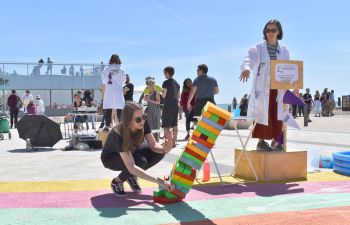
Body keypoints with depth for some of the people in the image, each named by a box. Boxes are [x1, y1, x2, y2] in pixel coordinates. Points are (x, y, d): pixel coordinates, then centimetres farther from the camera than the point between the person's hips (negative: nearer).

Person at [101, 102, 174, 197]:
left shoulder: (143, 124, -24)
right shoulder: (118, 134, -40)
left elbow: (153, 146, -17)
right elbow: (131, 167, -47)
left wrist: (164, 149, -42)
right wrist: (158, 180, -53)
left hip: (131, 152, 6)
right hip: (111, 158, -6)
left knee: (159, 152, -17)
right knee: (141, 161, -34)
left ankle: (131, 176, 2)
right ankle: (117, 181, -5)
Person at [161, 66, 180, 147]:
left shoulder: (166, 82, -11)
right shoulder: (176, 83, 11)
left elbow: (164, 95, -13)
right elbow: (179, 96, 14)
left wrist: (161, 94, 7)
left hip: (168, 106, -7)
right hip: (175, 106, 7)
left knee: (166, 126, -4)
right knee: (174, 125, 9)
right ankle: (174, 142, 12)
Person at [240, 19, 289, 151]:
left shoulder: (284, 50, 11)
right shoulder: (258, 49, 0)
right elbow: (248, 61, -16)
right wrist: (246, 69, -39)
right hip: (262, 86, -3)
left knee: (277, 114, 4)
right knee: (263, 113, -4)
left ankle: (275, 140, 14)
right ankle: (261, 141, 4)